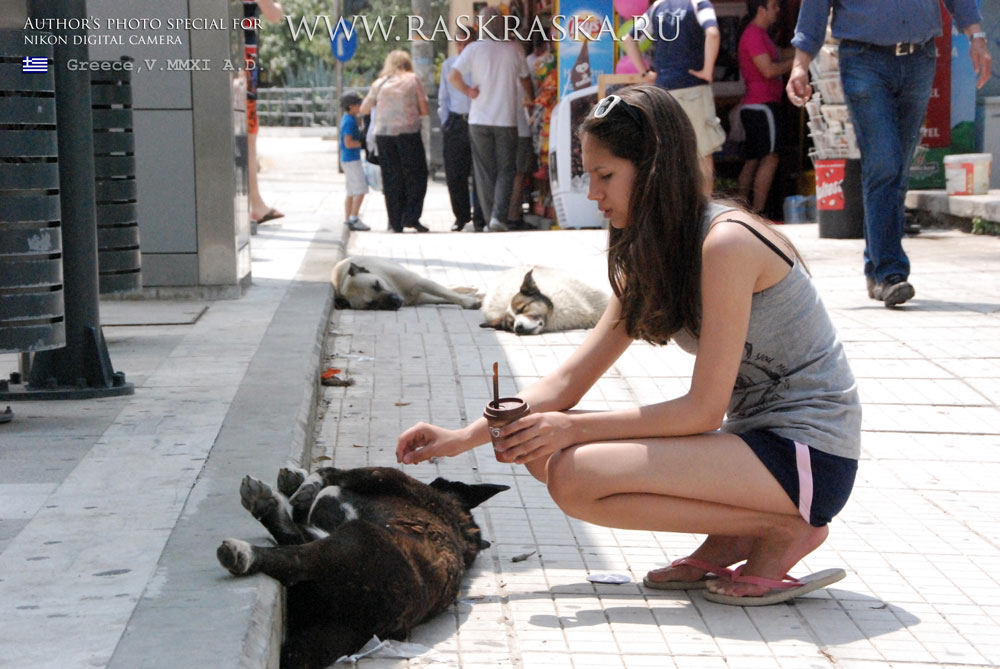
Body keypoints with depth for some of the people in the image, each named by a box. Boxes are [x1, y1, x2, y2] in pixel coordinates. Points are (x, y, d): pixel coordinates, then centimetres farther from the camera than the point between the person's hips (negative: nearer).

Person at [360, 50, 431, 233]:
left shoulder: (380, 83, 10)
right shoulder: (413, 79, 4)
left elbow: (363, 109, 18)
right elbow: (425, 110, 2)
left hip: (383, 134, 3)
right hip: (408, 132, -2)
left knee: (391, 179, 7)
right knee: (415, 176, 5)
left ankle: (396, 222, 5)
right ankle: (411, 217, -8)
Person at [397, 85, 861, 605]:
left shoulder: (725, 242, -18)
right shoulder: (649, 260, 11)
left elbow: (703, 409, -18)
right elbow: (569, 379, 10)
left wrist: (574, 428, -14)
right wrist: (465, 437, 2)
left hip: (808, 455, -9)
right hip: (757, 438, 9)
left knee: (574, 477, -22)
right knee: (541, 452, 0)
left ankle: (782, 529, -9)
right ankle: (733, 538, 5)